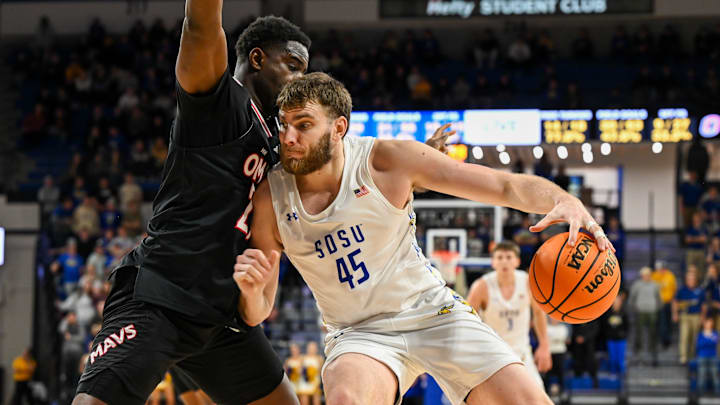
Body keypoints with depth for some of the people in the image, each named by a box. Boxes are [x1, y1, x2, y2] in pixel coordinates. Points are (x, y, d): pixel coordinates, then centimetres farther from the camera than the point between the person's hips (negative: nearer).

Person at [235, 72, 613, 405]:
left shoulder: (388, 160, -13)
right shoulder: (269, 201, -8)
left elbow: (506, 186, -14)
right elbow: (259, 312, 1)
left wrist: (567, 202, -33)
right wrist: (251, 289, -23)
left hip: (433, 312, 1)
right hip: (358, 334, 0)